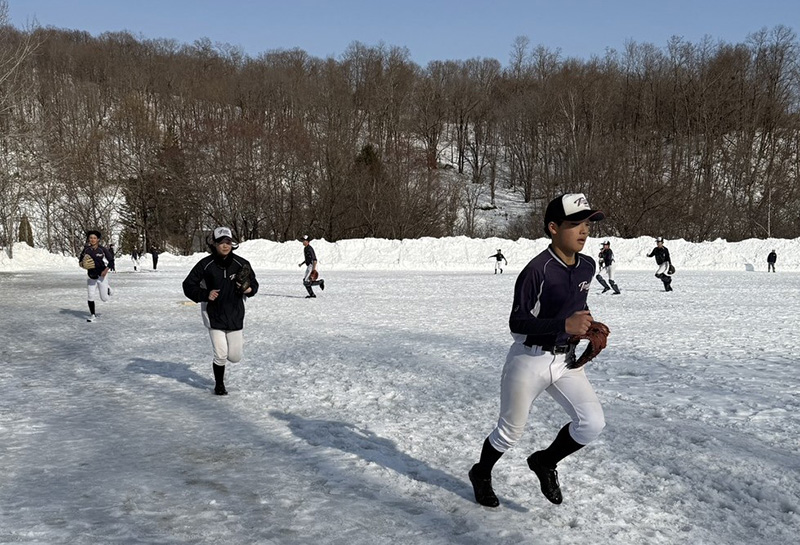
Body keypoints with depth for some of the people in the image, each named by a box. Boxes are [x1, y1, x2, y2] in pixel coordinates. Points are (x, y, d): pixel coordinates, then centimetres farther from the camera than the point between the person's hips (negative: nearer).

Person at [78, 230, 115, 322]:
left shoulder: (102, 250, -12)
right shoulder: (86, 250, -5)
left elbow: (111, 260, -4)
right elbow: (80, 261, 5)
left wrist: (106, 270, -17)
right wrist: (83, 264, -17)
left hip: (102, 276, -2)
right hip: (91, 276, 2)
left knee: (104, 299, 3)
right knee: (90, 297, -3)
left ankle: (107, 289, 37)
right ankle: (92, 315, 10)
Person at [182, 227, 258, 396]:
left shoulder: (241, 263, -3)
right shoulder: (205, 264, -8)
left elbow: (254, 283, 9)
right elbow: (188, 285, -2)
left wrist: (249, 289, -13)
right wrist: (205, 294, -17)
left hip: (235, 315, 2)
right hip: (214, 315, -2)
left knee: (235, 357, 4)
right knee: (220, 356, -5)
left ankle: (236, 341, 42)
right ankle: (219, 384, 21)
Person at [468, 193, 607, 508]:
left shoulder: (587, 267, 1)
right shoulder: (537, 270, -22)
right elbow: (517, 323, -22)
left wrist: (589, 328, 1)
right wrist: (564, 325, -32)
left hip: (565, 359, 6)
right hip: (529, 360, -6)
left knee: (593, 423, -6)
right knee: (510, 432, 8)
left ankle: (545, 462, 21)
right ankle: (481, 474, 38)